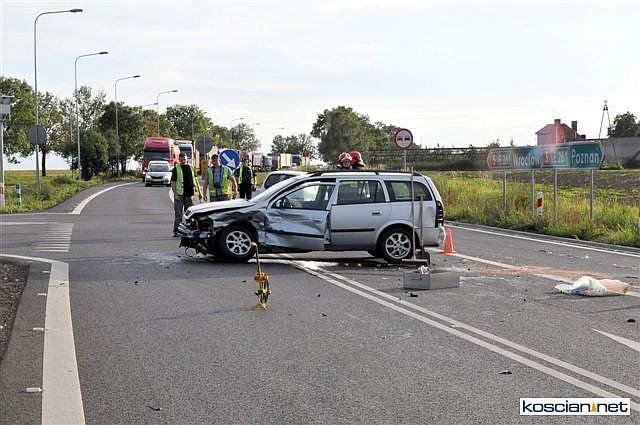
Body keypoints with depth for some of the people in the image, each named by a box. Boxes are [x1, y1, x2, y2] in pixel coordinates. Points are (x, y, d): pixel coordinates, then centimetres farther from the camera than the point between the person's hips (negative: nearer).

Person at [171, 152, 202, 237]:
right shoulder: (176, 169, -1)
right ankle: (176, 231, 0)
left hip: (189, 194, 4)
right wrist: (175, 194, -13)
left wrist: (199, 192, 12)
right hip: (179, 194, -4)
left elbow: (196, 180, 17)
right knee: (178, 214, -4)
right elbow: (173, 182, -4)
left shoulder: (191, 168, 12)